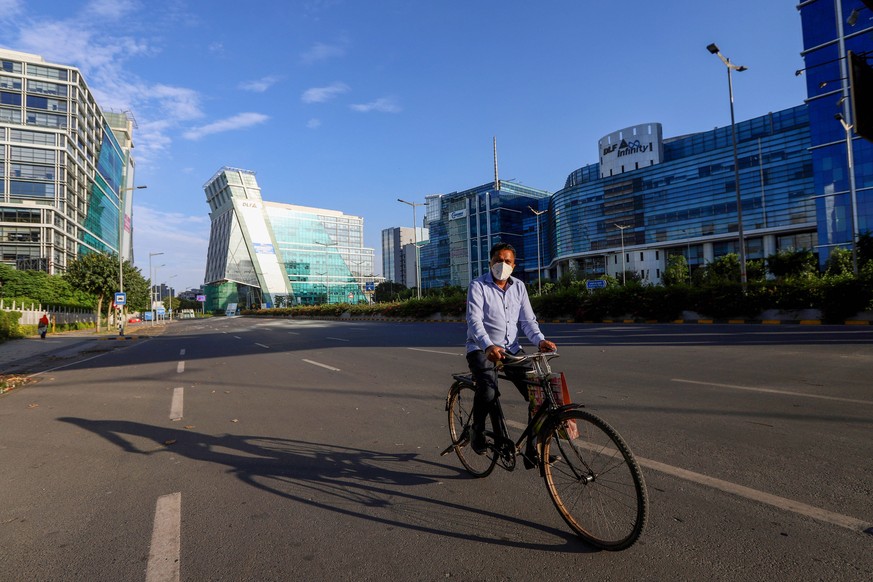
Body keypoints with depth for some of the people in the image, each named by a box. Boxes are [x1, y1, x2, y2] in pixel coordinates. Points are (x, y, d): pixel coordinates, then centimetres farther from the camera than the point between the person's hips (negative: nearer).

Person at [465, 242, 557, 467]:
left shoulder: (519, 287, 9)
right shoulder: (478, 286, -8)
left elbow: (528, 320, 5)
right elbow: (474, 320, -20)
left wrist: (540, 340, -16)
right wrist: (489, 346, -38)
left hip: (511, 349, 5)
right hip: (481, 349, -5)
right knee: (488, 391, -31)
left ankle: (533, 450, 3)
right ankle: (477, 433, 0)